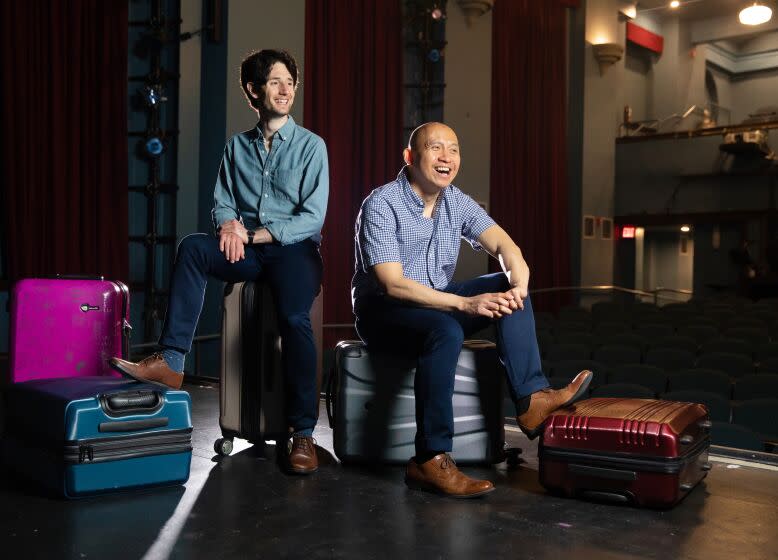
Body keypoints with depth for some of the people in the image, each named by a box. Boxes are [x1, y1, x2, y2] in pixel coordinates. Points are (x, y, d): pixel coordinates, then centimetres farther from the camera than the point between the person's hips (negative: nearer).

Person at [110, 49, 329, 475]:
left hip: (294, 250, -3)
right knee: (192, 247, -27)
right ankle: (171, 361, -32)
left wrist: (253, 234, -11)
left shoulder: (311, 146, 4)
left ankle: (303, 433, -23)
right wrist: (228, 223, -13)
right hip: (247, 252, 4)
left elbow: (312, 218, -5)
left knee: (294, 318, -32)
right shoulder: (237, 146, 16)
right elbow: (221, 203, 12)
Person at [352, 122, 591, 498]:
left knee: (506, 285, -12)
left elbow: (504, 245, -12)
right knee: (446, 330, -36)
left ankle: (530, 399, -21)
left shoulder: (457, 202, 2)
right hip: (382, 311, -7)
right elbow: (394, 285, -26)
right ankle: (430, 461, -31)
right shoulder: (381, 205, -17)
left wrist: (519, 286, -35)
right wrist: (465, 303, -35)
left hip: (437, 303, 7)